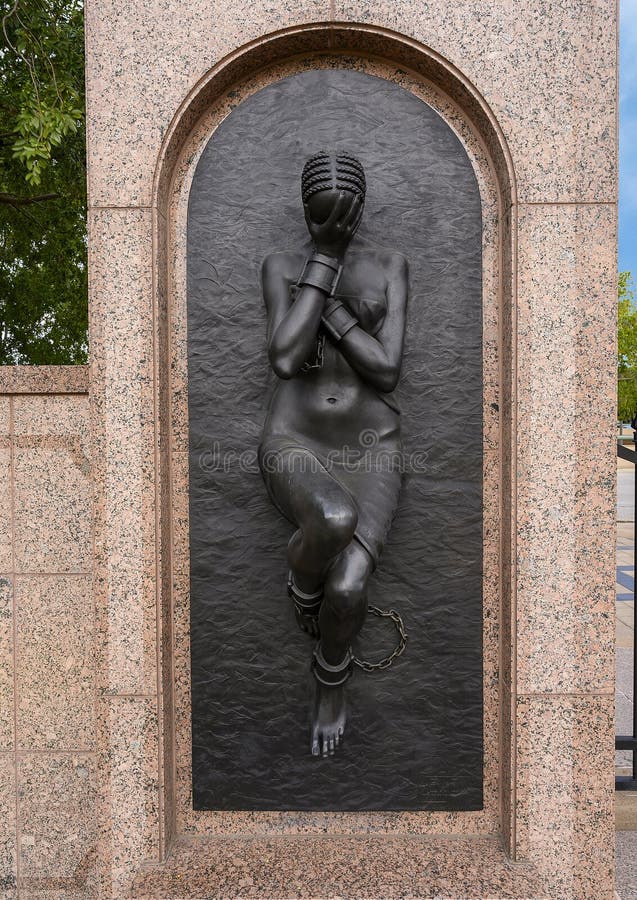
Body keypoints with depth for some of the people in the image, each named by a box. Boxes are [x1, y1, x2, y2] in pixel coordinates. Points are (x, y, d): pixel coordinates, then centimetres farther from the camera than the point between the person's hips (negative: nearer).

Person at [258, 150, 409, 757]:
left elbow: (386, 369, -8)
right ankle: (301, 586, 1)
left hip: (369, 450, 1)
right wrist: (324, 256, -12)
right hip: (294, 446, -1)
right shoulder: (280, 266, 4)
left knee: (347, 590, -22)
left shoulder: (389, 266, 5)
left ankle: (331, 680, 15)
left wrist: (326, 296, -10)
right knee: (335, 520, -37)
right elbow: (285, 360, -15)